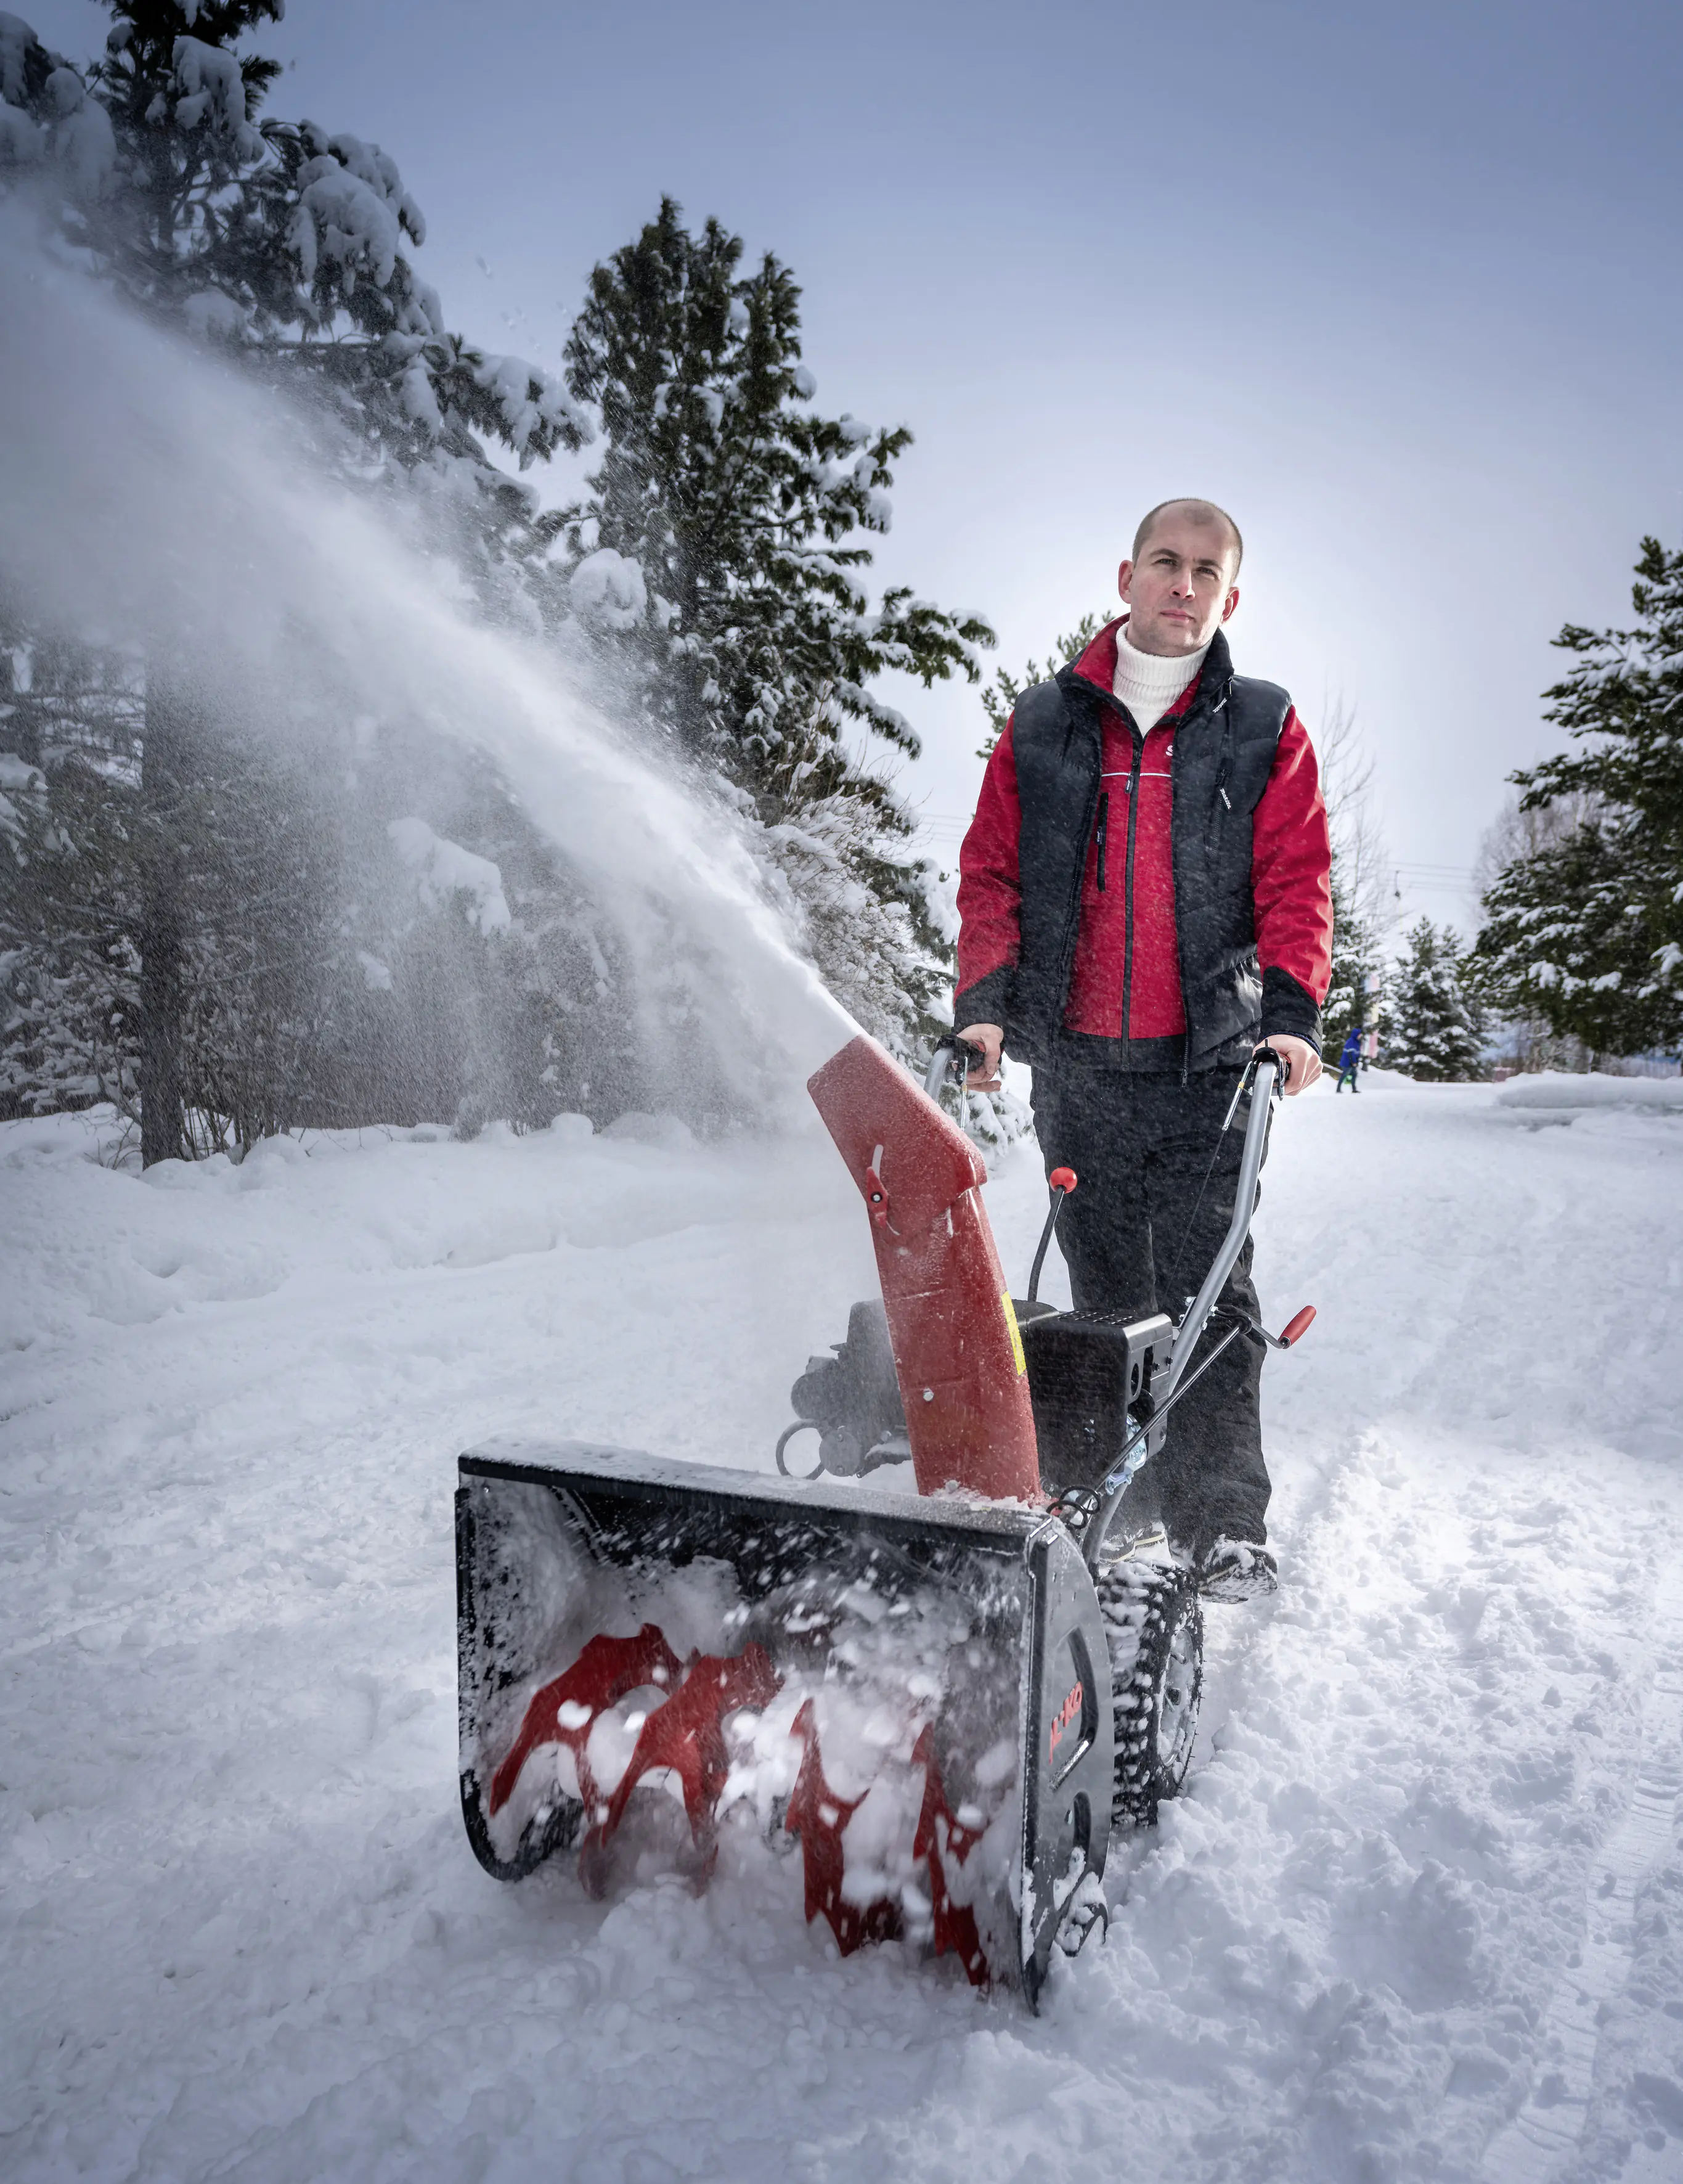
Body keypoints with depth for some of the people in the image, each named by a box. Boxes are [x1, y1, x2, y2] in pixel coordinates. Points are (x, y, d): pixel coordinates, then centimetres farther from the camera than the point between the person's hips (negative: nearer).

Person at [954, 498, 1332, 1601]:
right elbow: (992, 872, 10)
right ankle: (1124, 1499, 21)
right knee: (1107, 1292, 9)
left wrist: (1292, 1010, -11)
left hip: (1209, 1060, -1)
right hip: (1077, 1062, 2)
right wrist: (985, 1001, -2)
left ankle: (1226, 1520, 6)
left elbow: (1295, 881, 4)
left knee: (1208, 1289, -3)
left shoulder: (1264, 731, 9)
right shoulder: (1044, 724, 12)